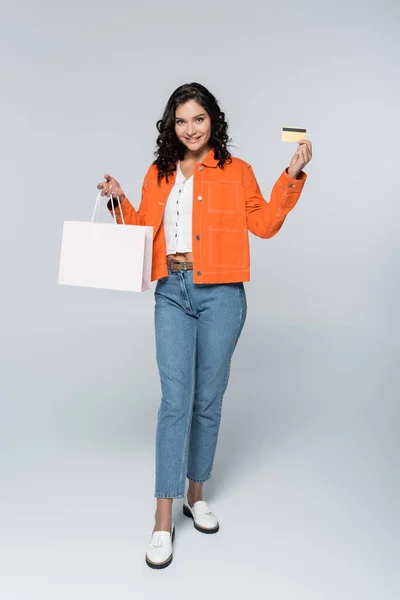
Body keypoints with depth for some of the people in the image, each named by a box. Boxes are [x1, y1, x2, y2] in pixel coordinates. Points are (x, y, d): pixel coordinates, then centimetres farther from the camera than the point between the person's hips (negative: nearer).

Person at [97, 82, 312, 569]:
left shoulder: (237, 171, 7)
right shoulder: (158, 174, 13)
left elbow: (264, 224, 4)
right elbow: (144, 231, 16)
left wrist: (292, 176, -2)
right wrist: (119, 201, 3)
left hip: (221, 294, 0)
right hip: (172, 292, 1)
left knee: (208, 399, 7)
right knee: (176, 399, -5)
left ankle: (195, 495, 28)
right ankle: (163, 520, 5)